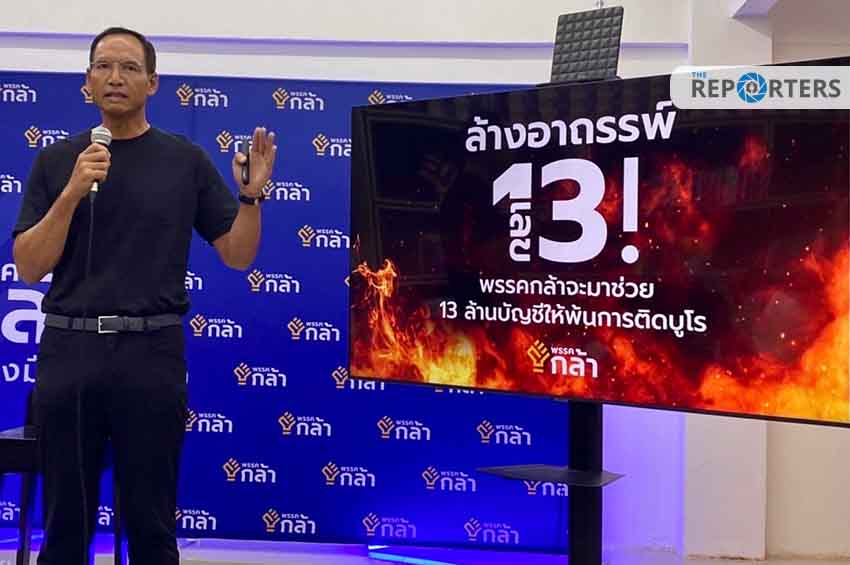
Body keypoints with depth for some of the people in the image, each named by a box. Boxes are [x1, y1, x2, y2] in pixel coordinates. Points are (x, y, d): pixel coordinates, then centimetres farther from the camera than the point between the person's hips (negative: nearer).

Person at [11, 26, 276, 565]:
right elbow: (30, 267, -2)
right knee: (66, 522, 9)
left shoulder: (186, 160, 4)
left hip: (152, 352, -1)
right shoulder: (57, 160, 6)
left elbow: (238, 255, 5)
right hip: (69, 349, 1)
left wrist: (251, 194, -13)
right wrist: (73, 193, -15)